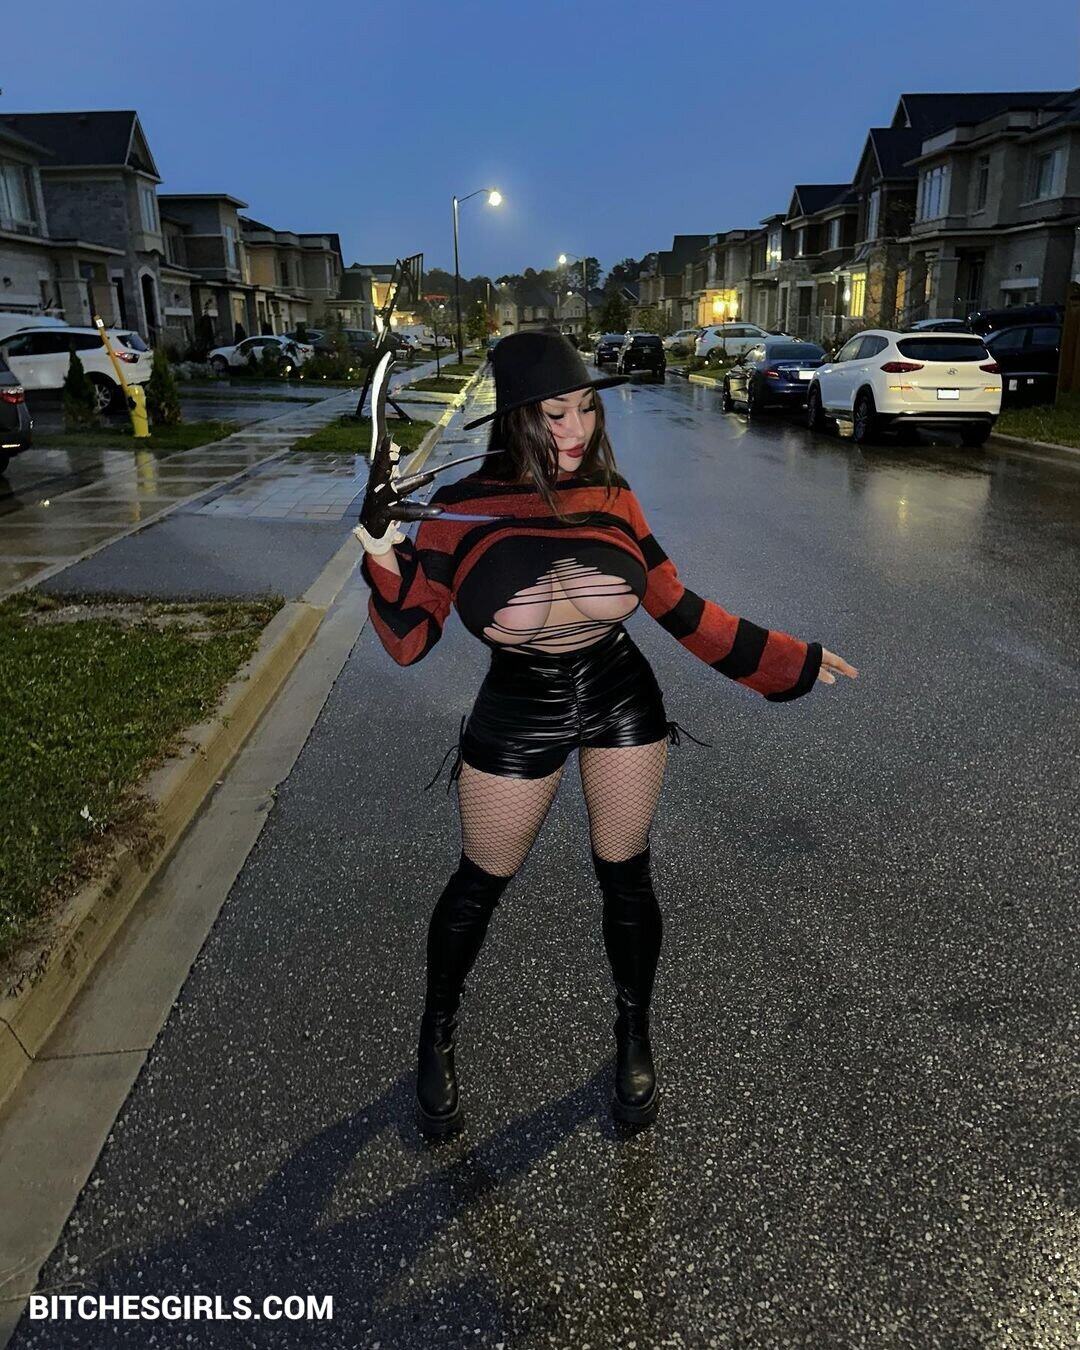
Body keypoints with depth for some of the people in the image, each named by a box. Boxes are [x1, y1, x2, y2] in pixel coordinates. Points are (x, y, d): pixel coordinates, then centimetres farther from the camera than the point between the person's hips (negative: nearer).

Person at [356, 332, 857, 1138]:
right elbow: (409, 640, -11)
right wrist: (386, 557, -27)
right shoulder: (460, 510, -13)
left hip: (621, 701, 2)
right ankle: (438, 1038, 39)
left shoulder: (610, 497, -7)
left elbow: (679, 607, 2)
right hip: (517, 715, -1)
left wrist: (793, 661, 4)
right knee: (481, 884, 12)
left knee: (626, 879, 12)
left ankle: (634, 1038, 39)